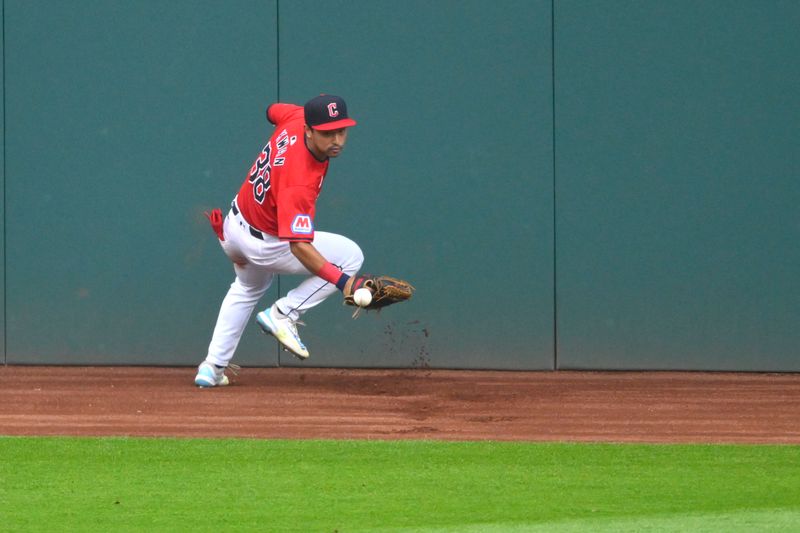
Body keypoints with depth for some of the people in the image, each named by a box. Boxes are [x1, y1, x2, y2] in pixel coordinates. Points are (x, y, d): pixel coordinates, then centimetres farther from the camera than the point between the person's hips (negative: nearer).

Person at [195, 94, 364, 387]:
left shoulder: (295, 118, -19)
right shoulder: (299, 182, -40)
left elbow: (274, 110, 7)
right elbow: (299, 246, -44)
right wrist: (343, 281, -51)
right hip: (264, 243, -9)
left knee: (247, 288, 36)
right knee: (350, 255, -7)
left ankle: (212, 367, 38)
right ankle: (283, 314, -2)